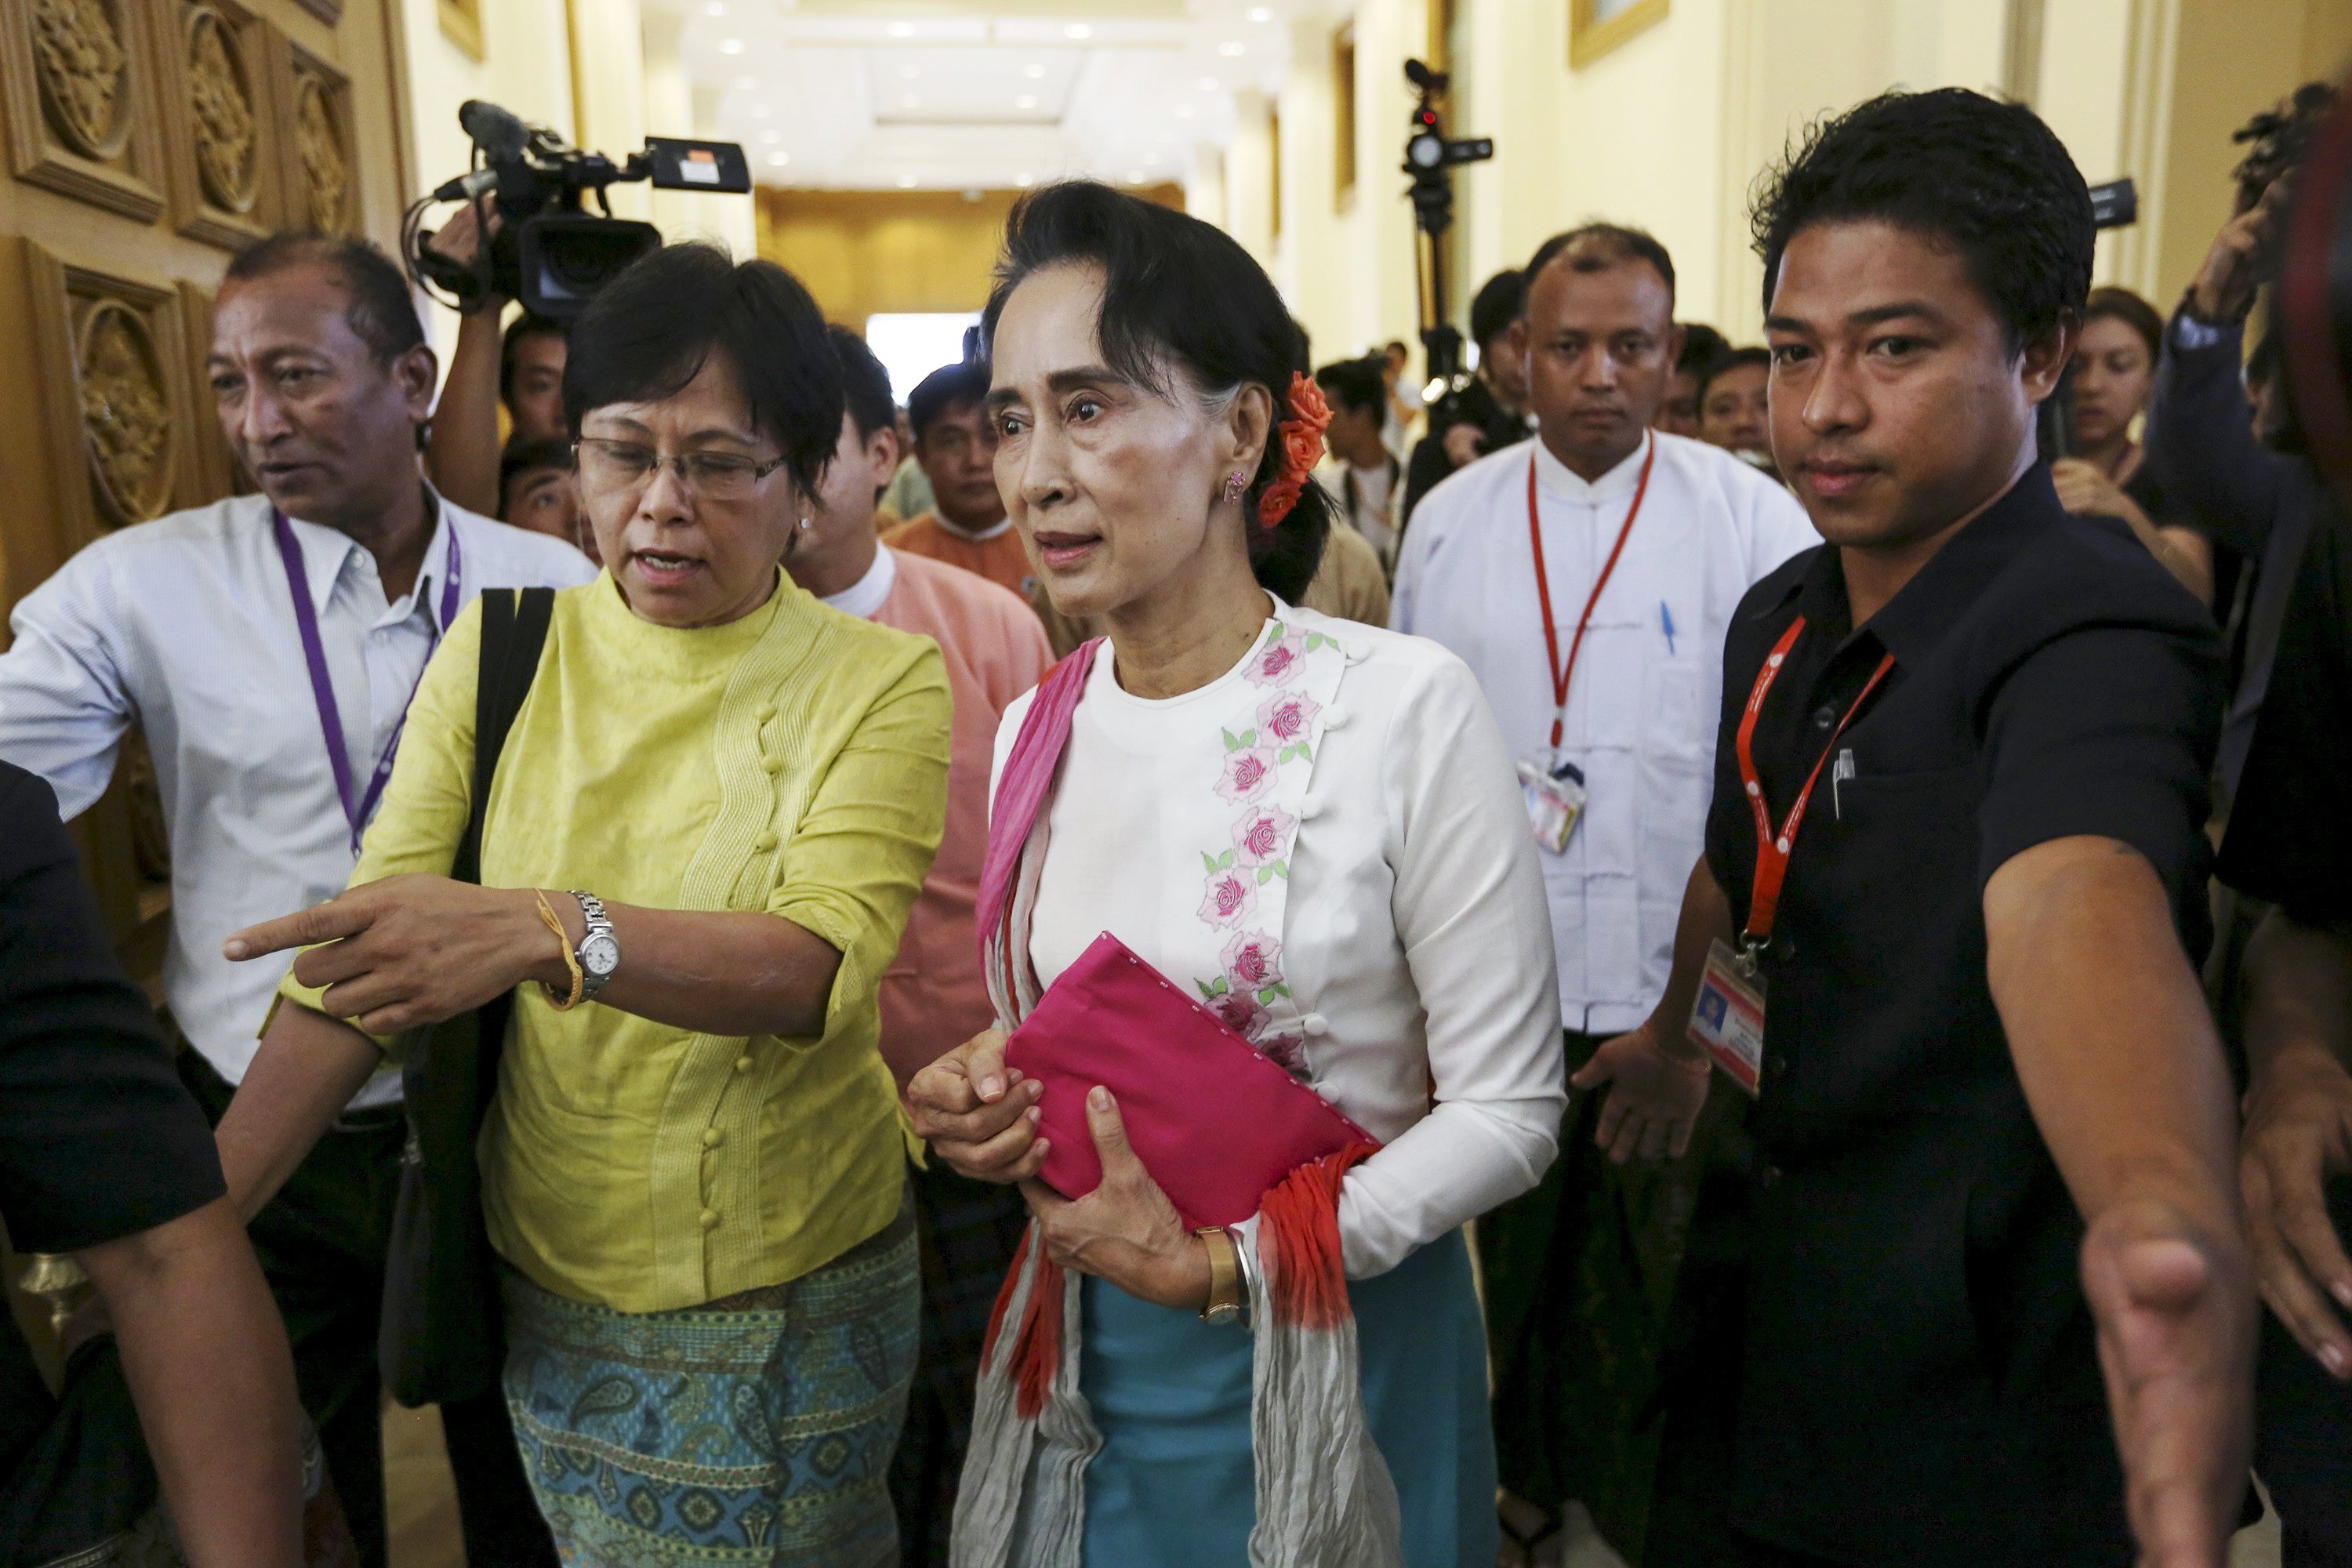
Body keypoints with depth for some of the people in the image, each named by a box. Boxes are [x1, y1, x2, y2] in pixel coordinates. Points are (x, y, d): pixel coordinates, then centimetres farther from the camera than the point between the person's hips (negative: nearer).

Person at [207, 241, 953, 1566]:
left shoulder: (883, 685, -11)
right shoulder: (499, 657, -2)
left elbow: (830, 960, -26)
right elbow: (358, 961, -6)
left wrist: (547, 936, -40)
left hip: (798, 1307, -2)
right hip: (551, 1287, 3)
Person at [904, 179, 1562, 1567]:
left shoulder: (1407, 706, -18)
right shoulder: (1035, 735, -1)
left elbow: (1511, 1111, -14)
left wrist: (1228, 1263, -18)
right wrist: (991, 1096, -9)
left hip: (1336, 1353, -4)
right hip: (1090, 1353, 4)